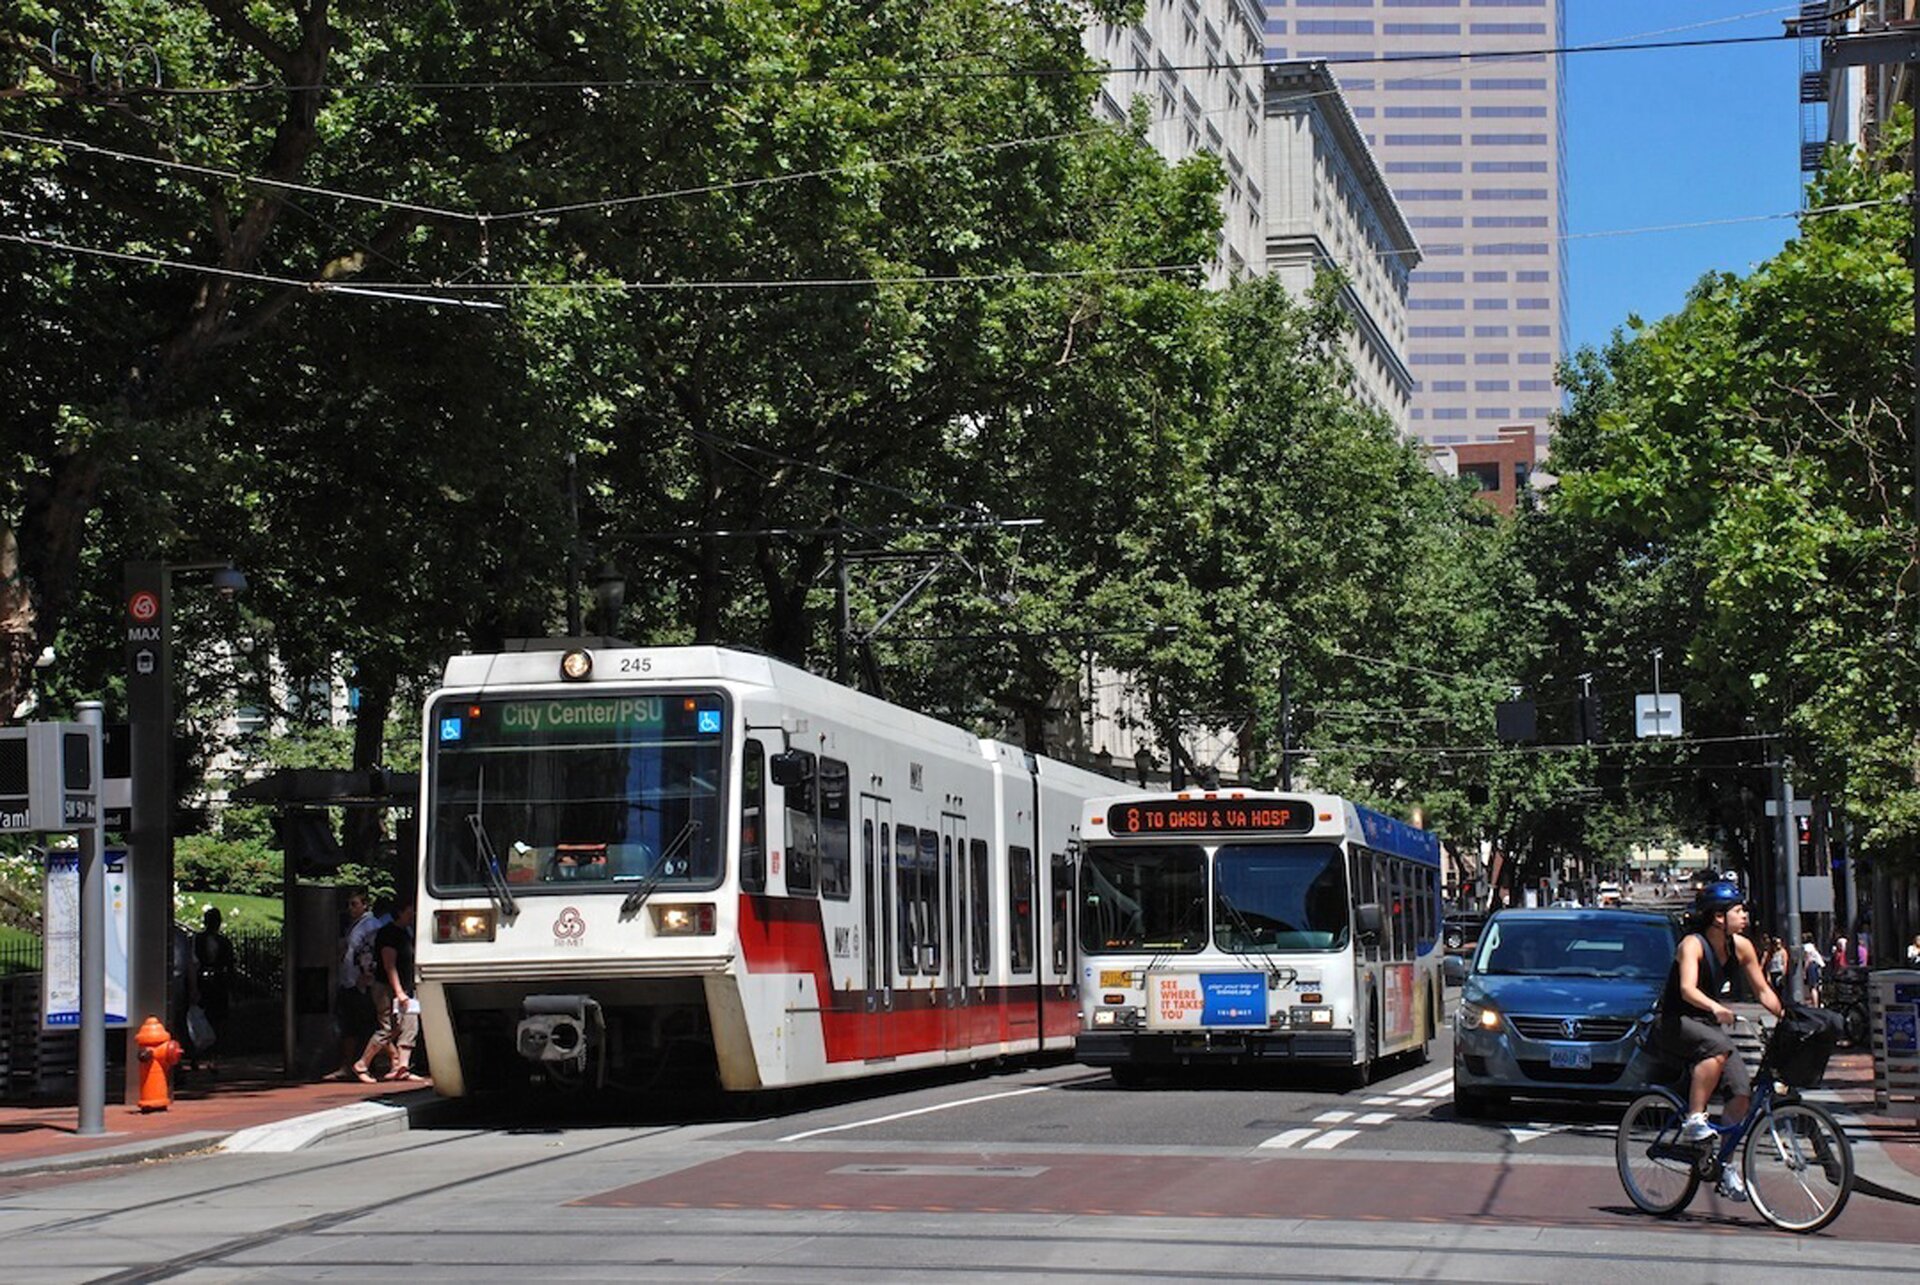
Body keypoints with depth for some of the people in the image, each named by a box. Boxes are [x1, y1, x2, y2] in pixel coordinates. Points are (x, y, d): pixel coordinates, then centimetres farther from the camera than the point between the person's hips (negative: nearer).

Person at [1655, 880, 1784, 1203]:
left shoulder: (1741, 947, 0)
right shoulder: (1693, 945, -18)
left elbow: (1762, 991, 7)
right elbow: (1687, 989, -33)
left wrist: (1785, 1016, -10)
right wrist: (1715, 1007, -52)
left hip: (1709, 1024, 6)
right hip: (1677, 1022, -6)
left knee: (1741, 1089, -11)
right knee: (1719, 1048, -37)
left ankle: (1726, 1166, 1)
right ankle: (1694, 1120, -27)